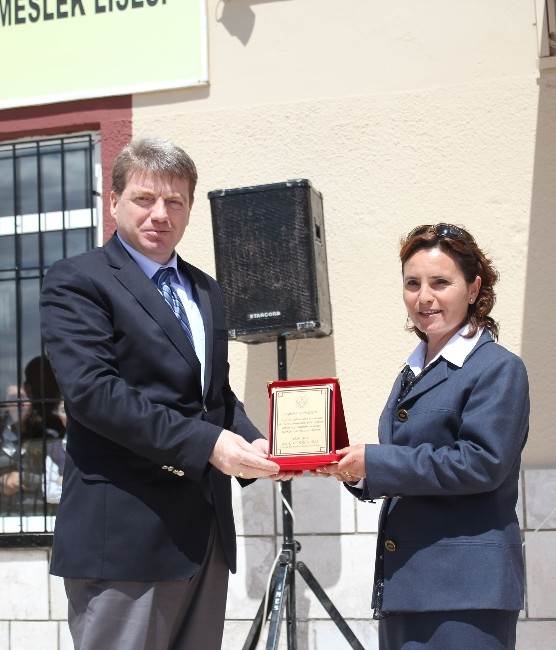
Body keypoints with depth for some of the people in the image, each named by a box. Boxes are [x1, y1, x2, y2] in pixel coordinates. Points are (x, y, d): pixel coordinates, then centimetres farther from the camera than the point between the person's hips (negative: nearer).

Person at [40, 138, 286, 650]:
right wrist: (204, 442, -22)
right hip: (125, 531, -7)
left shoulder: (205, 291, 20)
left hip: (205, 529, 7)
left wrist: (252, 442, 2)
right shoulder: (77, 281, -4)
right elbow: (92, 390, -17)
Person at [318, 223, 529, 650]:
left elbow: (482, 463, -18)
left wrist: (375, 461, -16)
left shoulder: (500, 369, -6)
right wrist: (356, 468, 2)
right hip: (403, 583, 8)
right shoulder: (411, 374, 18)